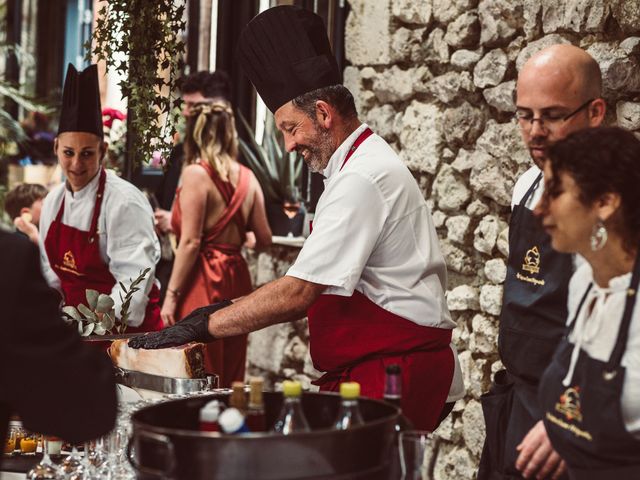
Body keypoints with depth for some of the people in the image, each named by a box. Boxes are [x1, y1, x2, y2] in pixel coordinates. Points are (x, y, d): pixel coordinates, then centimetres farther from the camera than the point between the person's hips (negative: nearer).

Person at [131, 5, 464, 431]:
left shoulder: (362, 179, -17)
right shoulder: (364, 165, 17)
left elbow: (298, 292, -21)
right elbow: (317, 291, 19)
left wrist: (202, 327, -14)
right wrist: (238, 310, 11)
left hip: (394, 380, -9)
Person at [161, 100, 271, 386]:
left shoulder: (196, 173, -9)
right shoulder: (247, 177, 8)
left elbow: (190, 242, -14)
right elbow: (264, 239, 10)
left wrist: (171, 294, -10)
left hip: (204, 280, -7)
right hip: (236, 278, 7)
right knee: (229, 378, 13)